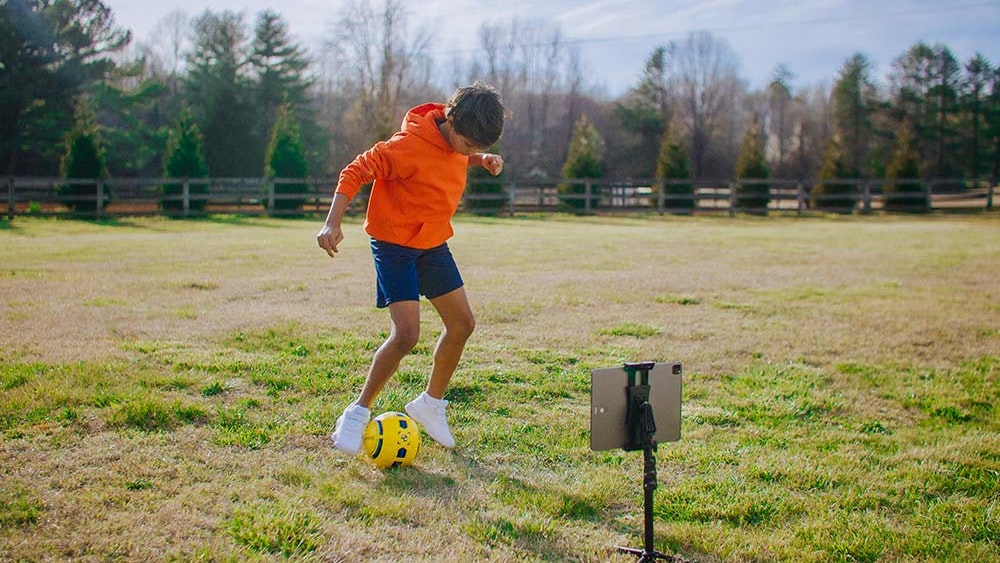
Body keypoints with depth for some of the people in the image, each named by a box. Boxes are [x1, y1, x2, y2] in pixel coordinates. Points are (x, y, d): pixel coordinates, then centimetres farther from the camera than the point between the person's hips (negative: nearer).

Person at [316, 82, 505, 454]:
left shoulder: (458, 138, -3)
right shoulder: (409, 145, -27)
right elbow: (356, 172, -23)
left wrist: (481, 159, -1)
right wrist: (333, 224, -33)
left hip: (433, 243, 8)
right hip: (395, 245, -8)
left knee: (462, 324, 8)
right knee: (406, 334, -18)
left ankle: (430, 404, 26)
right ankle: (357, 413, -1)